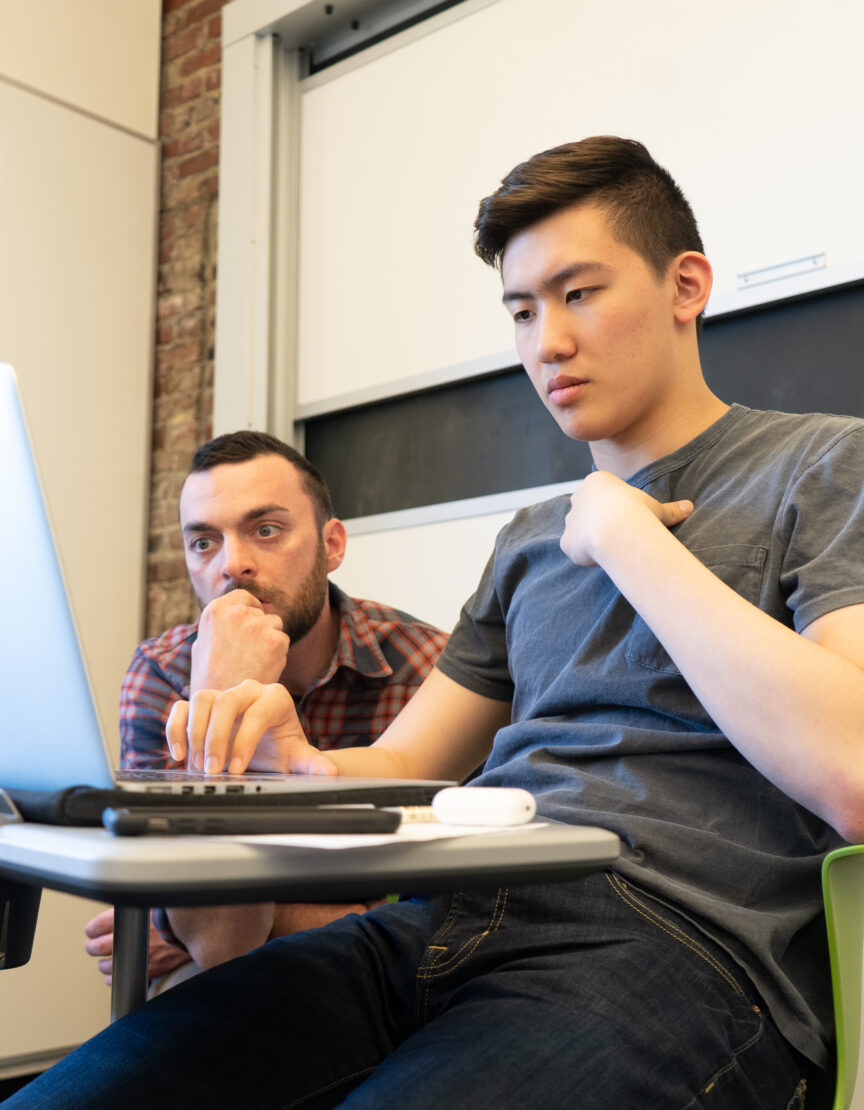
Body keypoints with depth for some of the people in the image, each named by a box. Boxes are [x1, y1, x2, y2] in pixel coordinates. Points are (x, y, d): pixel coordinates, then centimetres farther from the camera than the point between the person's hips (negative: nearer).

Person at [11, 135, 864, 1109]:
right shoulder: (529, 538, 23)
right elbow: (398, 769, 21)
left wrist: (621, 536, -4)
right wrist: (297, 767, -4)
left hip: (675, 945, -5)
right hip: (447, 922, 6)